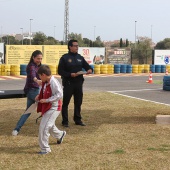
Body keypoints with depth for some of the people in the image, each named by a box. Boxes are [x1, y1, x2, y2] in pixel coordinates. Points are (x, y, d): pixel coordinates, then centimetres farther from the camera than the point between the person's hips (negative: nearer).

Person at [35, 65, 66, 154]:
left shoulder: (54, 82, -24)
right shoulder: (45, 83, 5)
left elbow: (59, 95, -28)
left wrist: (46, 100, -27)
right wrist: (39, 96, 6)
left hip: (53, 108, -10)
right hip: (47, 108, 10)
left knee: (43, 127, -13)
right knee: (49, 125, 28)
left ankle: (45, 149, -2)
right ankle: (60, 135, 57)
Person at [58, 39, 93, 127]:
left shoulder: (80, 57, 12)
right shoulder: (64, 58, -3)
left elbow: (87, 66, 14)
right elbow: (60, 71, -7)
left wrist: (90, 69, -10)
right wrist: (70, 74, -19)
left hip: (78, 83, 5)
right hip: (68, 83, -5)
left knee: (78, 102, 11)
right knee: (65, 102, 0)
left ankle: (78, 120, 23)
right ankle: (65, 121, 7)